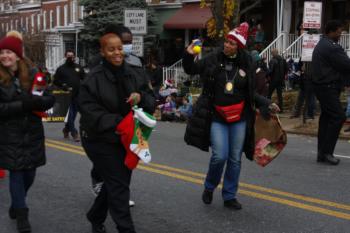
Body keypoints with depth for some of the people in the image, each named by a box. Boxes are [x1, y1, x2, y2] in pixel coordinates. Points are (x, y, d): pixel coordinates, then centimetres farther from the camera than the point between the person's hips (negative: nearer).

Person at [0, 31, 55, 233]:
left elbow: (50, 99, -3)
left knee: (30, 174, 12)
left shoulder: (32, 73, -1)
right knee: (16, 174, 0)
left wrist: (34, 102, -23)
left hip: (32, 133, 3)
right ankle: (22, 214, 15)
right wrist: (23, 105, -24)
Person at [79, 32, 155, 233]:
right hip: (101, 140, -6)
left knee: (115, 182, 16)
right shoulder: (94, 78, -14)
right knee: (118, 185, -6)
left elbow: (151, 100, 4)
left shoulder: (133, 75, 2)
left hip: (126, 139, 6)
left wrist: (141, 97, -19)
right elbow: (88, 108, -18)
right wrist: (115, 123, -26)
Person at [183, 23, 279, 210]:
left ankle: (230, 196, 22)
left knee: (235, 159, 7)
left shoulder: (246, 65, 1)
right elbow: (191, 70, 7)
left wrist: (267, 104, -3)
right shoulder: (213, 59, -3)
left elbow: (251, 94, 9)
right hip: (217, 117, -2)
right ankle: (209, 187, 18)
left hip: (239, 118, 2)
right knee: (220, 156, -10)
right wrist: (189, 55, -12)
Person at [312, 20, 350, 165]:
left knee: (326, 117, 11)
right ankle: (326, 152, -10)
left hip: (322, 86, 11)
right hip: (328, 87, -11)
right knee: (338, 116, -11)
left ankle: (322, 153, 14)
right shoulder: (332, 47, -16)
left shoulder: (321, 45, 18)